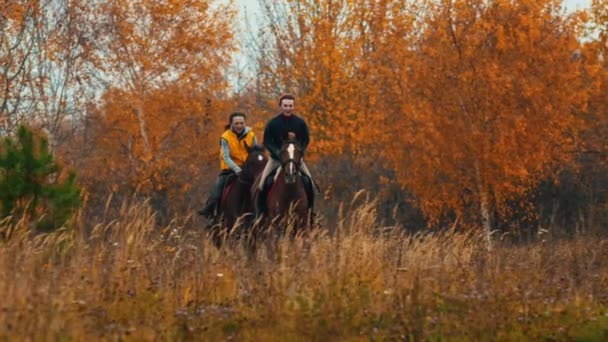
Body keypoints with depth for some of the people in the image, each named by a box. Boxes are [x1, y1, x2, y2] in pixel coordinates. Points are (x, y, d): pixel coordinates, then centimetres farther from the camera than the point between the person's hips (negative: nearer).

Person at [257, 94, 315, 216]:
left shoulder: (300, 123, -3)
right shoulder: (272, 123, -7)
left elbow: (306, 140, 4)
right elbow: (267, 142, -5)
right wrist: (278, 153, -20)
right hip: (276, 158, -1)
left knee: (308, 181, -12)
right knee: (263, 182, -15)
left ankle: (310, 209, 6)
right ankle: (261, 211, -2)